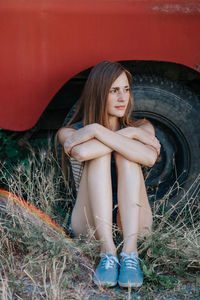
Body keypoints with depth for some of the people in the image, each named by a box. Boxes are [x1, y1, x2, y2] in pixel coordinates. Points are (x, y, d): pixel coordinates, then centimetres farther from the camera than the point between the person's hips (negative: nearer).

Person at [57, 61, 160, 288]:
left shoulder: (142, 127, 4)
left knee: (126, 153, -23)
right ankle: (108, 252, -36)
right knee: (100, 153, -24)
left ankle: (130, 252, -36)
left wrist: (97, 131, -23)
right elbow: (81, 152, -28)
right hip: (90, 224, -1)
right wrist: (129, 134, -21)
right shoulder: (70, 132, 0)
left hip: (131, 221, 1)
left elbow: (150, 157, -22)